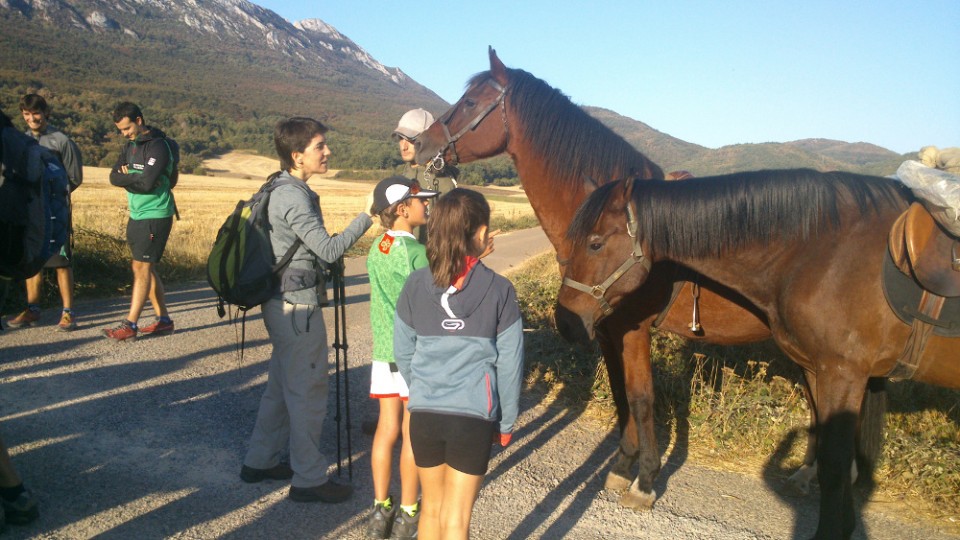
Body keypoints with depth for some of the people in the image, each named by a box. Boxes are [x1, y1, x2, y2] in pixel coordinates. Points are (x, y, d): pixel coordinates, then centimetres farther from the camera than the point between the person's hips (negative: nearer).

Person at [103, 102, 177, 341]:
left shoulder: (157, 146, -13)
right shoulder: (130, 145, 14)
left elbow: (147, 183, -22)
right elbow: (114, 177, 4)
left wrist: (128, 177, -5)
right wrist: (137, 178, -12)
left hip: (155, 216, -9)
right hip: (137, 215, 9)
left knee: (142, 267, -8)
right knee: (147, 268, 11)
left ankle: (130, 325, -5)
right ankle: (163, 320, 18)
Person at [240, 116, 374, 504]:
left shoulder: (284, 189, 12)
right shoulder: (293, 197, -19)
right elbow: (329, 249, -21)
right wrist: (367, 216, -18)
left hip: (284, 302, 10)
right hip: (297, 305, -10)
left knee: (282, 385, 20)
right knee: (308, 391, 0)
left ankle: (260, 462, 33)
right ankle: (309, 479, 12)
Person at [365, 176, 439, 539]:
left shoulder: (377, 248, 5)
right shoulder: (416, 253, -17)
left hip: (383, 351, 6)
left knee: (386, 428, 13)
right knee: (413, 433, 6)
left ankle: (381, 509, 22)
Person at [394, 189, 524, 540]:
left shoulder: (415, 286, -4)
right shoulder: (499, 291, -10)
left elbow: (403, 354, 4)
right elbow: (509, 364, -5)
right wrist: (506, 422, 7)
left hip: (424, 414, 3)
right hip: (474, 416, -2)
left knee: (432, 506, 23)